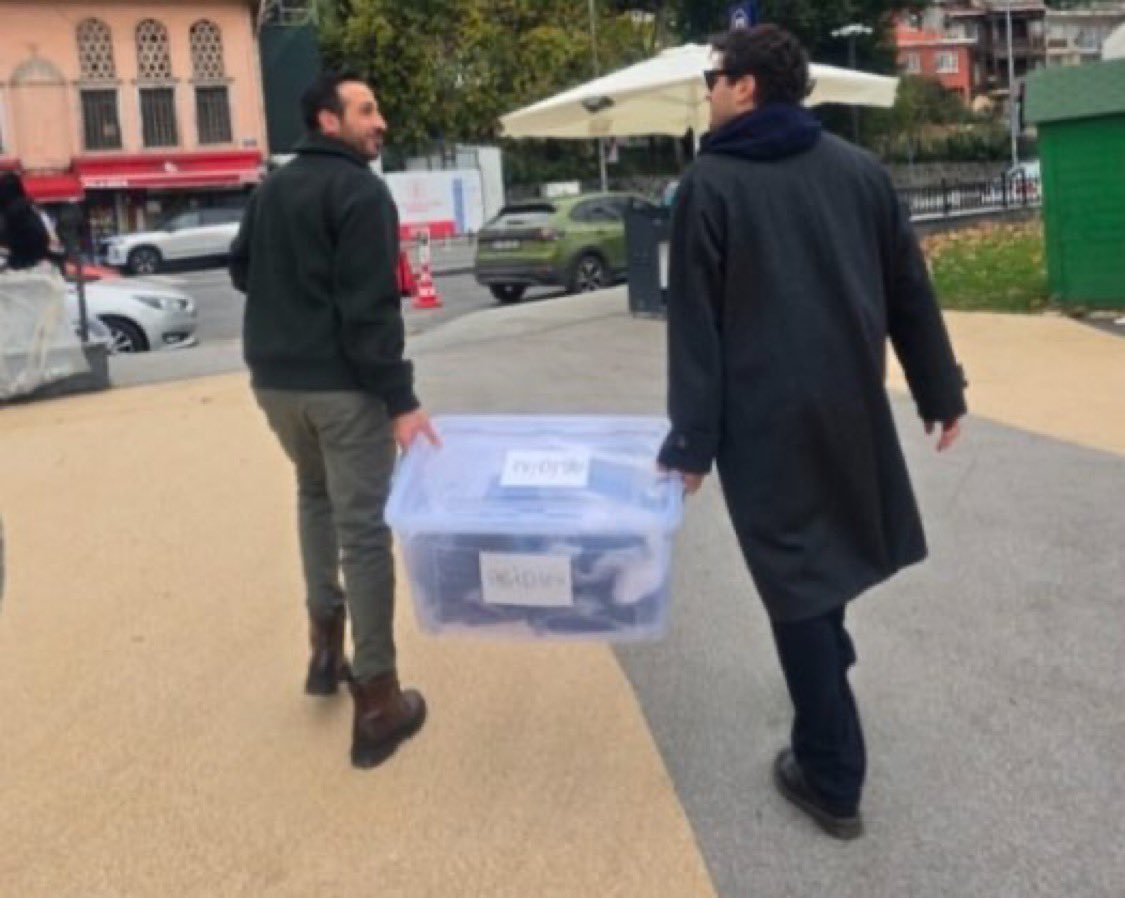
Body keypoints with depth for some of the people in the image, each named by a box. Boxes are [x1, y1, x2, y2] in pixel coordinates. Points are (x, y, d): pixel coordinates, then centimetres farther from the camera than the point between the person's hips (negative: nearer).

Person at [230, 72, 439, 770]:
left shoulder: (271, 190, 13)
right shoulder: (361, 193, -12)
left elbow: (242, 271, 21)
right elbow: (371, 309, -20)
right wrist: (401, 399, -19)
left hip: (274, 378, 8)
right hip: (341, 383, -8)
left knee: (316, 495, 27)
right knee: (363, 528, -4)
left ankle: (327, 648, 29)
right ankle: (377, 703, -1)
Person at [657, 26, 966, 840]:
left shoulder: (712, 183, -7)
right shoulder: (859, 167, 5)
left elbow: (696, 323, -10)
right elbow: (910, 292, 7)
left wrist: (691, 438, -8)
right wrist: (942, 390, 14)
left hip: (764, 415, -4)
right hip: (852, 403, 5)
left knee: (794, 578, 4)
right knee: (826, 548, 27)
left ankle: (832, 778, 11)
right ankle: (826, 669, 46)